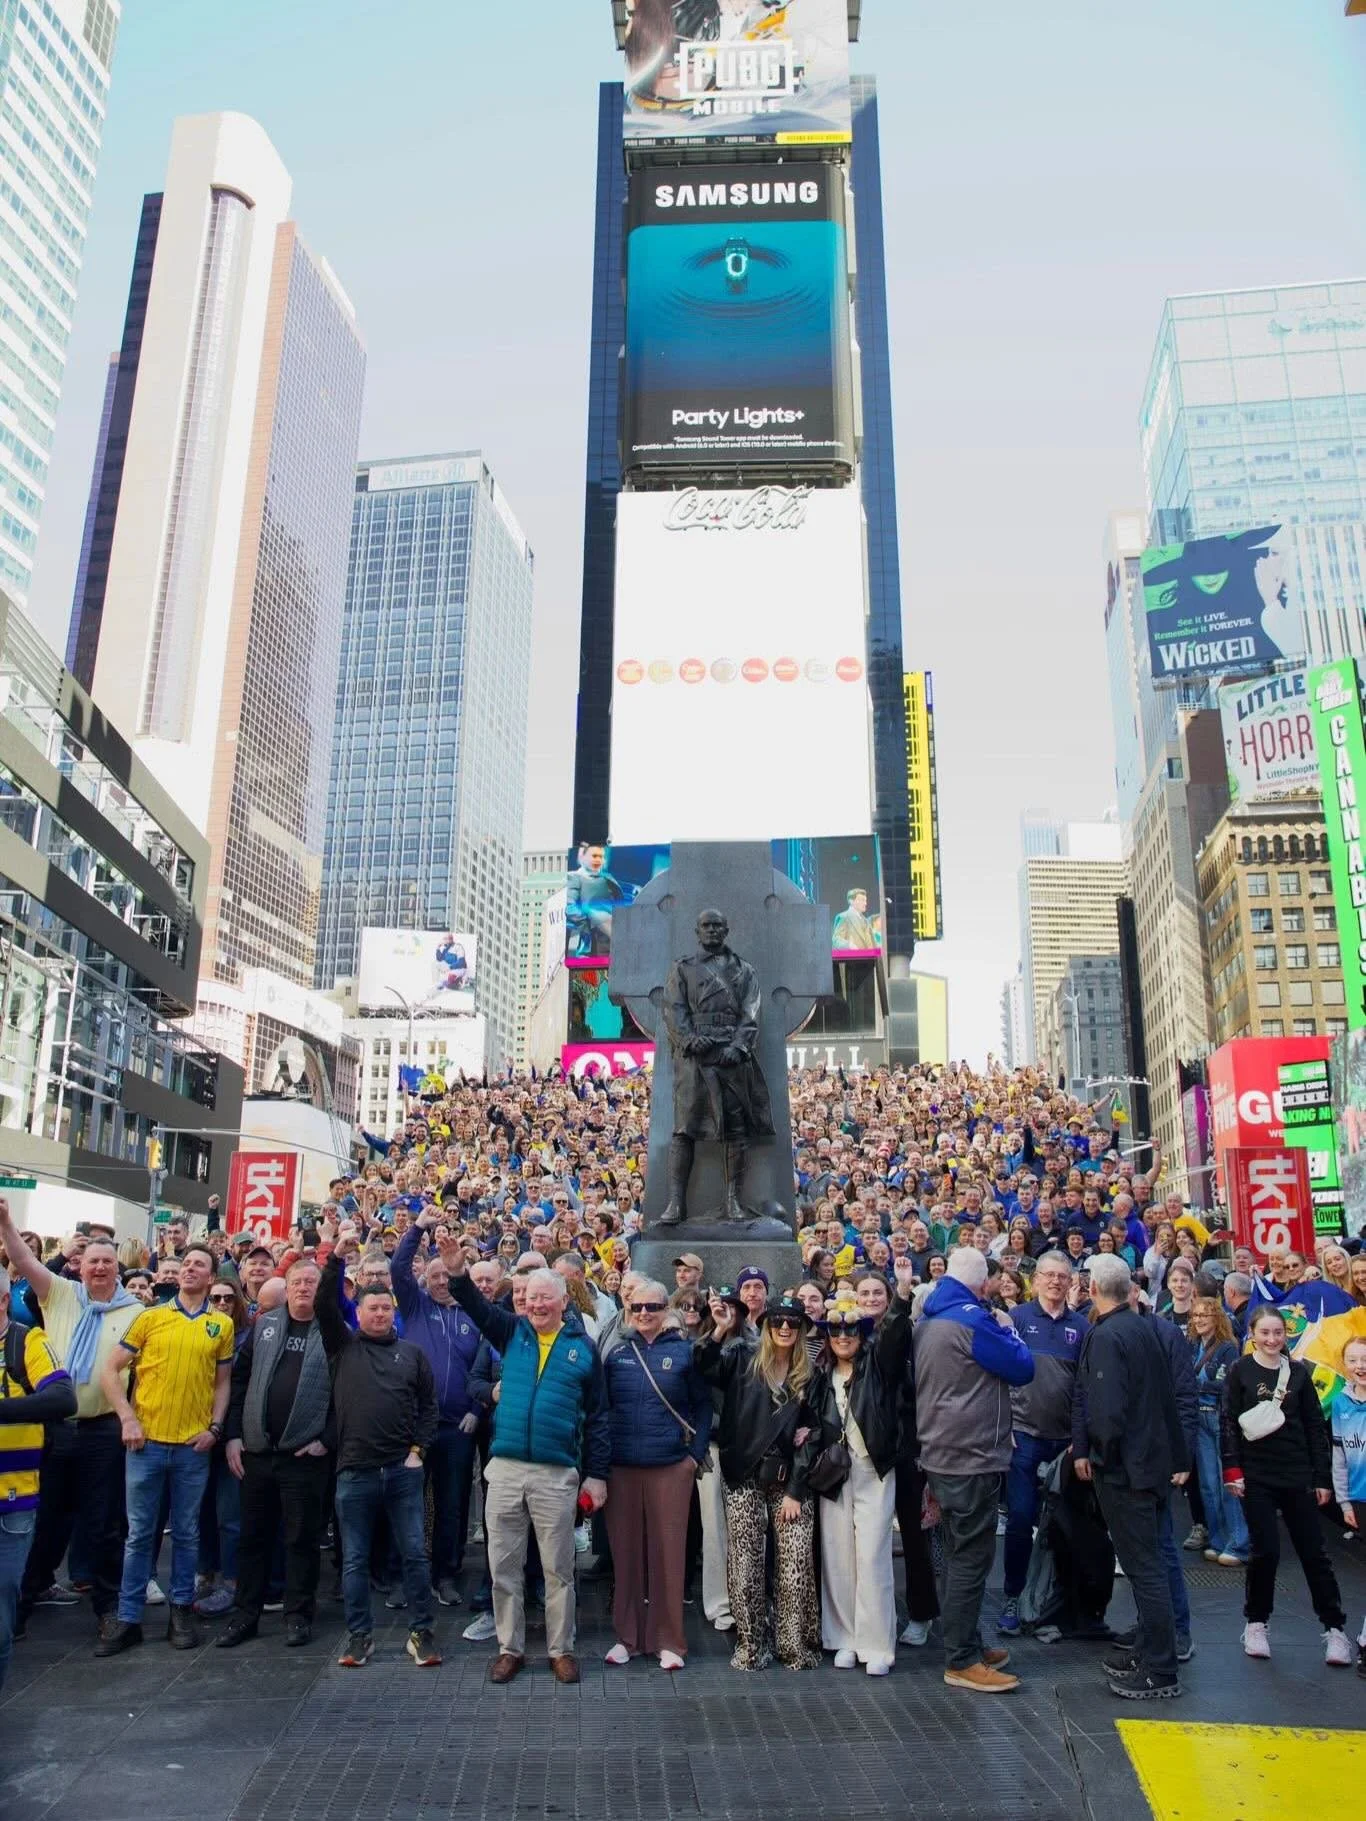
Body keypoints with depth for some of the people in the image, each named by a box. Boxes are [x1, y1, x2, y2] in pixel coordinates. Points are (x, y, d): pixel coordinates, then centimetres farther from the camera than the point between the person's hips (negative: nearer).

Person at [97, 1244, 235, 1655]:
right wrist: (127, 1419, -7)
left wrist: (215, 1428, -3)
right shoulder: (149, 1317, 2)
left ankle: (182, 1610, 22)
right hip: (146, 1441, 0)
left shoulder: (222, 1325, 4)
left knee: (186, 1533, 10)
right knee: (140, 1533, 6)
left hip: (194, 1446, 1)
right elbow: (110, 1372, 2)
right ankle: (129, 1618, 17)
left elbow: (222, 1383, 9)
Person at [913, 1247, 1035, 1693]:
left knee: (960, 1555, 17)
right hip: (972, 1458, -9)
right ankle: (962, 1662, 4)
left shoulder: (928, 1321, 10)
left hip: (942, 1454, 9)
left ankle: (968, 1646, 27)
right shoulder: (971, 1319, -18)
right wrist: (1006, 1328, 4)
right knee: (972, 1558, -2)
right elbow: (1022, 1369, -8)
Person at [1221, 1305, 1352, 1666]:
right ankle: (1256, 1623, 15)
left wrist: (1322, 1477, 5)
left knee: (1314, 1553, 4)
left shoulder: (1298, 1372, 4)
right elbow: (1230, 1423, -3)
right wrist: (1232, 1470, -9)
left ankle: (1334, 1628, 14)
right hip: (1257, 1476, -2)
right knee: (1266, 1551, -1)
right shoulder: (1241, 1372, -3)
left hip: (1298, 1474, 2)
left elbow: (1316, 1427, 7)